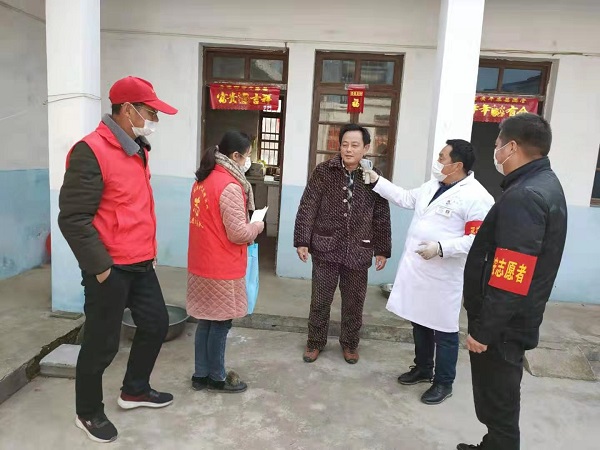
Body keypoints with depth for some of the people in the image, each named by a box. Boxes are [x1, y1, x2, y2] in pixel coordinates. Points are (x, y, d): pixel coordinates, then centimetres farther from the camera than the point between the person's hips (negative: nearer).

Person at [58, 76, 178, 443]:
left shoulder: (138, 149, 10)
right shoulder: (91, 151, -17)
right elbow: (73, 219, -20)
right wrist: (100, 267, -18)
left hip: (141, 264, 9)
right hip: (110, 269, -9)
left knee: (156, 324, 18)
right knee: (102, 344, 7)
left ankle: (134, 391, 40)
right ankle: (89, 413, 31)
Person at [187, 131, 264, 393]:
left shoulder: (203, 180, 8)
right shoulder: (230, 186, -21)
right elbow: (238, 233, -21)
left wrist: (247, 226, 10)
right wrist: (258, 226, -2)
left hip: (202, 263, 9)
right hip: (222, 268, -8)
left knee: (206, 320, 17)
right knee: (220, 324, 7)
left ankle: (201, 375, 29)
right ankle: (216, 378, 23)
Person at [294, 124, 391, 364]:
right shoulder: (323, 172, -4)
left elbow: (382, 217, 3)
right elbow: (307, 208, -4)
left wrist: (382, 250, 2)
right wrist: (302, 241, -8)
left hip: (358, 251, 1)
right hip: (326, 247, -1)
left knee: (354, 302, 13)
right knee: (320, 300, 11)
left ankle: (350, 343, 34)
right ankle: (315, 342, 30)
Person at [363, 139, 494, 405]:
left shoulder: (476, 197, -15)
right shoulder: (432, 186, 10)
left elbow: (477, 239, -20)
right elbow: (404, 198, 22)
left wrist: (441, 248, -26)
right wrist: (377, 181, 19)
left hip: (443, 276, -8)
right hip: (416, 269, 8)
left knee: (444, 330, 7)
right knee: (419, 322, 20)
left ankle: (444, 383, 26)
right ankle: (423, 368, 40)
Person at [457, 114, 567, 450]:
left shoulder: (524, 196, -25)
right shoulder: (546, 184, 9)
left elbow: (509, 279, -29)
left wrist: (483, 330, -20)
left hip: (503, 324, -10)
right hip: (515, 320, 10)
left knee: (497, 399, 8)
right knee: (498, 396, 24)